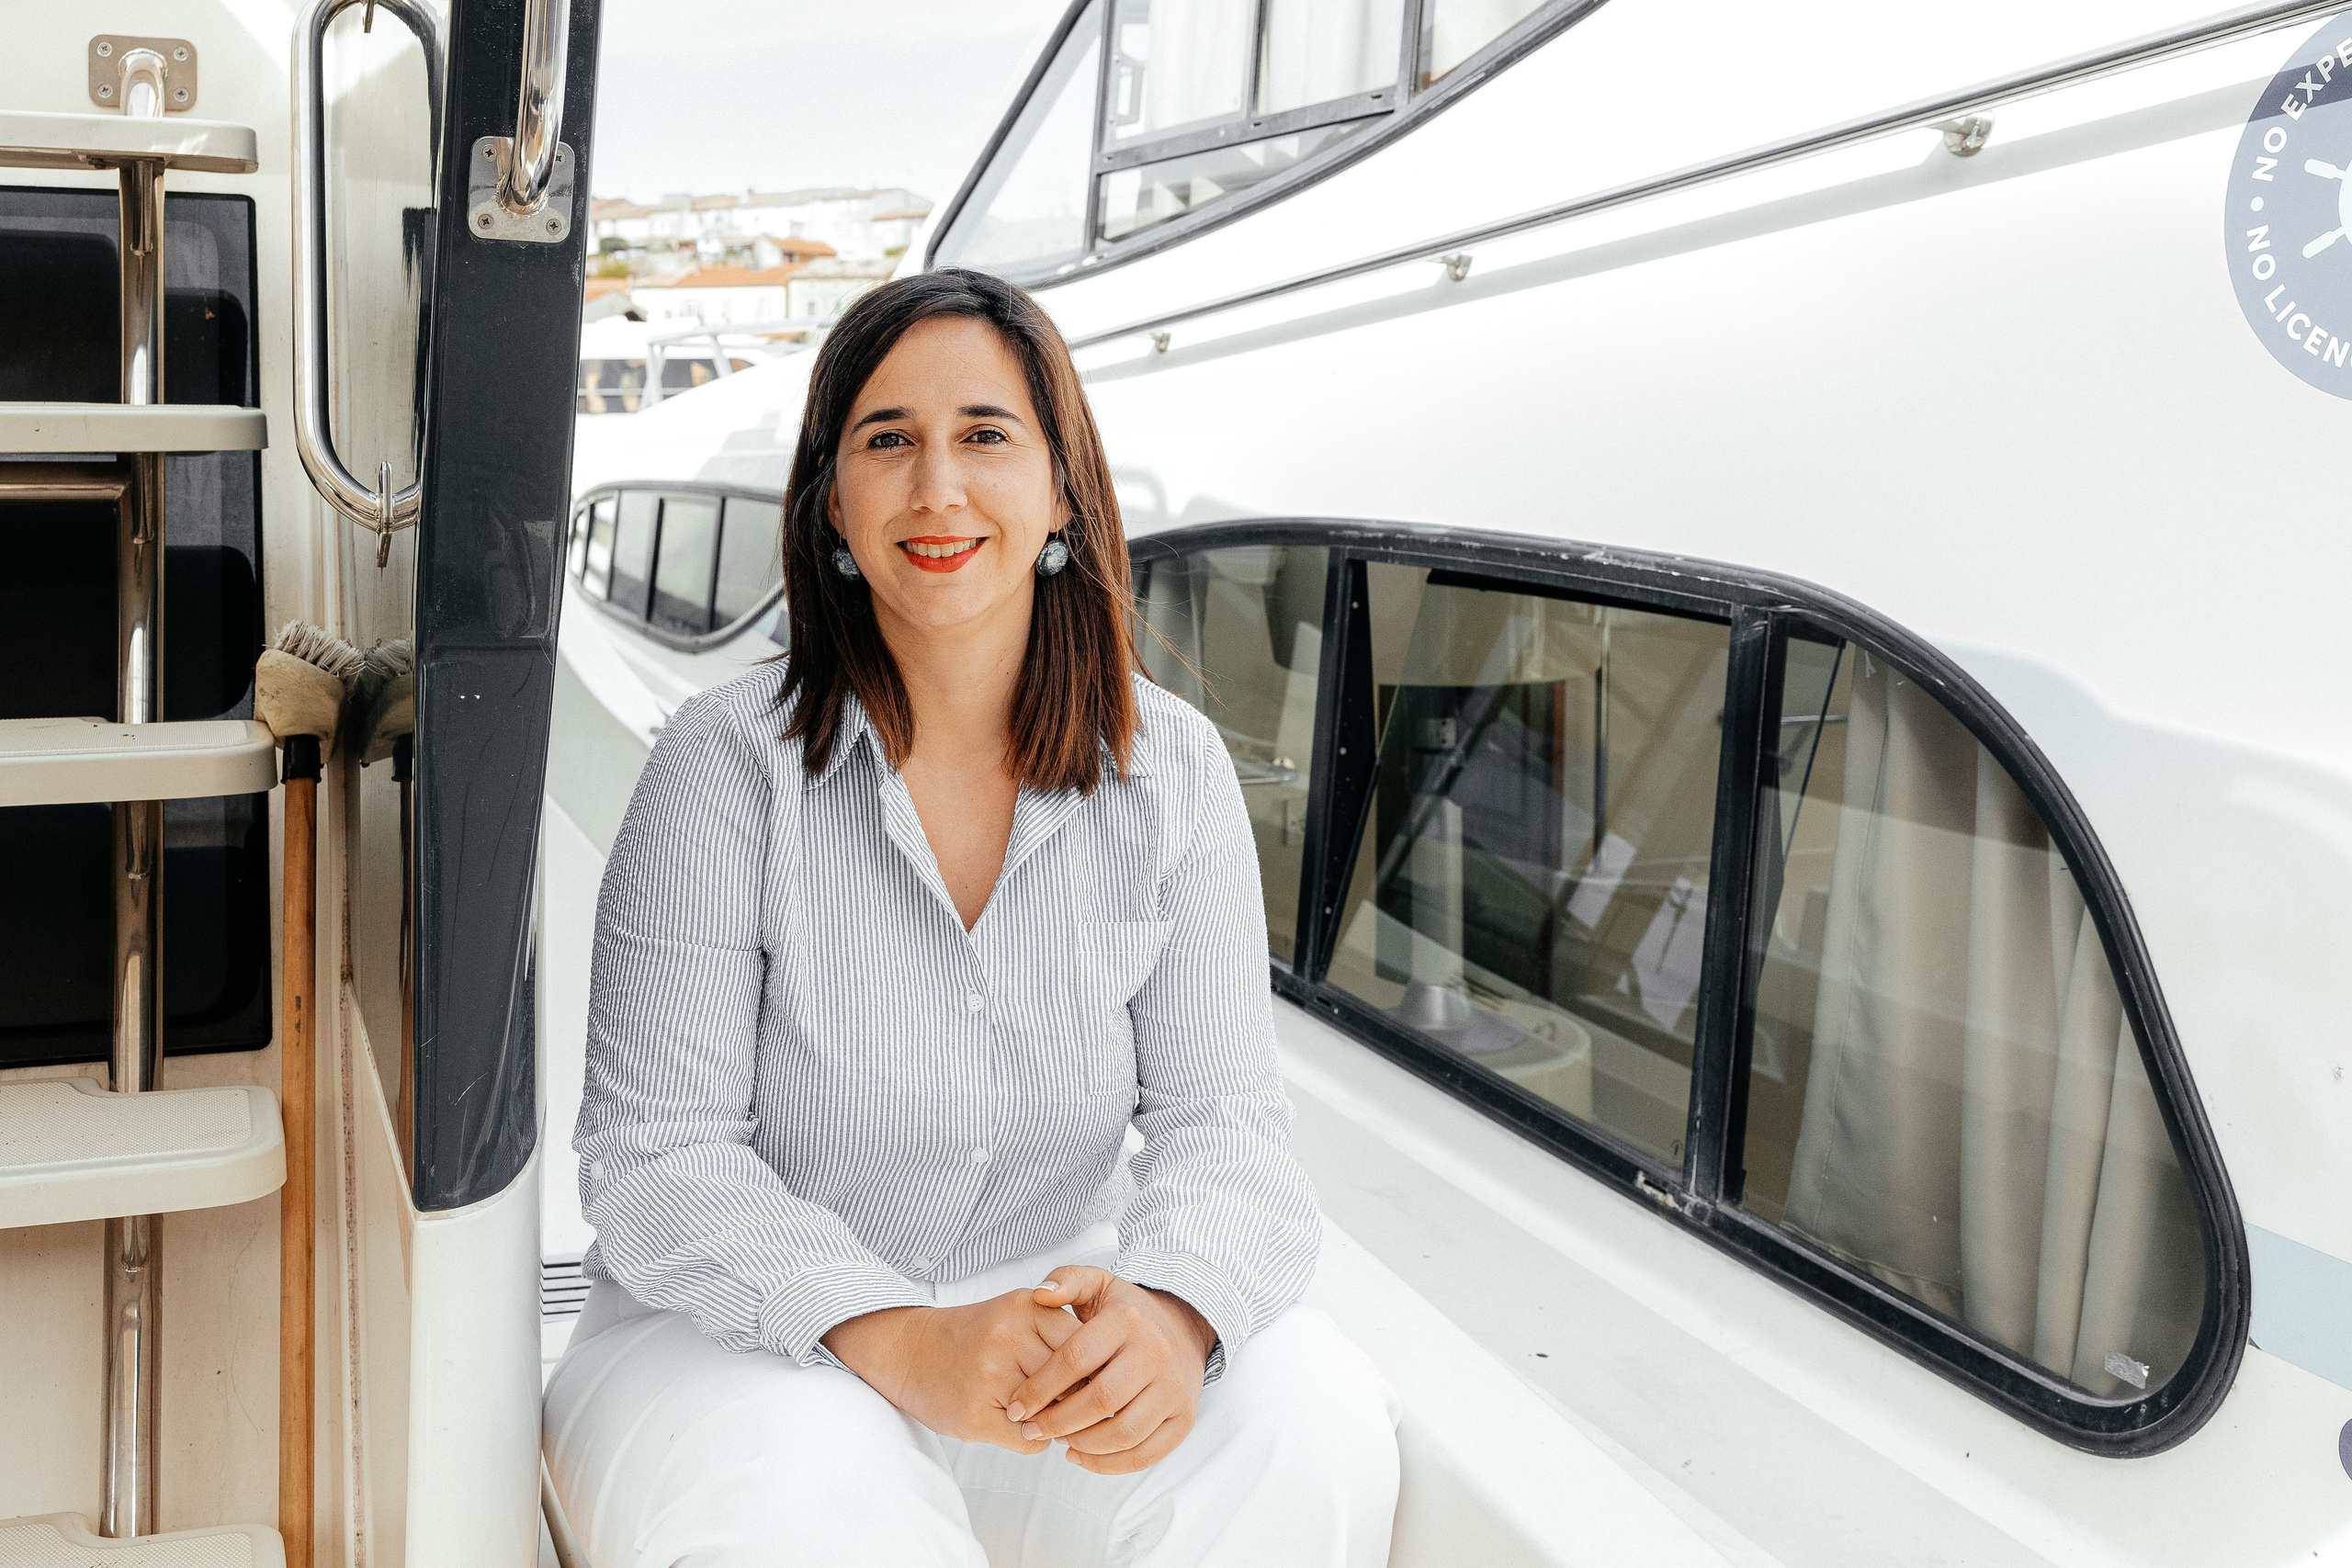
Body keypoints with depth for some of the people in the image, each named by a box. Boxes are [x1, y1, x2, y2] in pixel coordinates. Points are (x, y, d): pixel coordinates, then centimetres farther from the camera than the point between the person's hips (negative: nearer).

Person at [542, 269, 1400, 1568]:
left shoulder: (1172, 772, -2)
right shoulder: (728, 767, -11)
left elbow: (1220, 1113, -7)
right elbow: (654, 1156, -14)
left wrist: (1171, 1314, -30)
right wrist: (905, 1344, -30)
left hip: (1060, 1300, 3)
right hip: (753, 1339, -3)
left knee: (1310, 1434, -24)